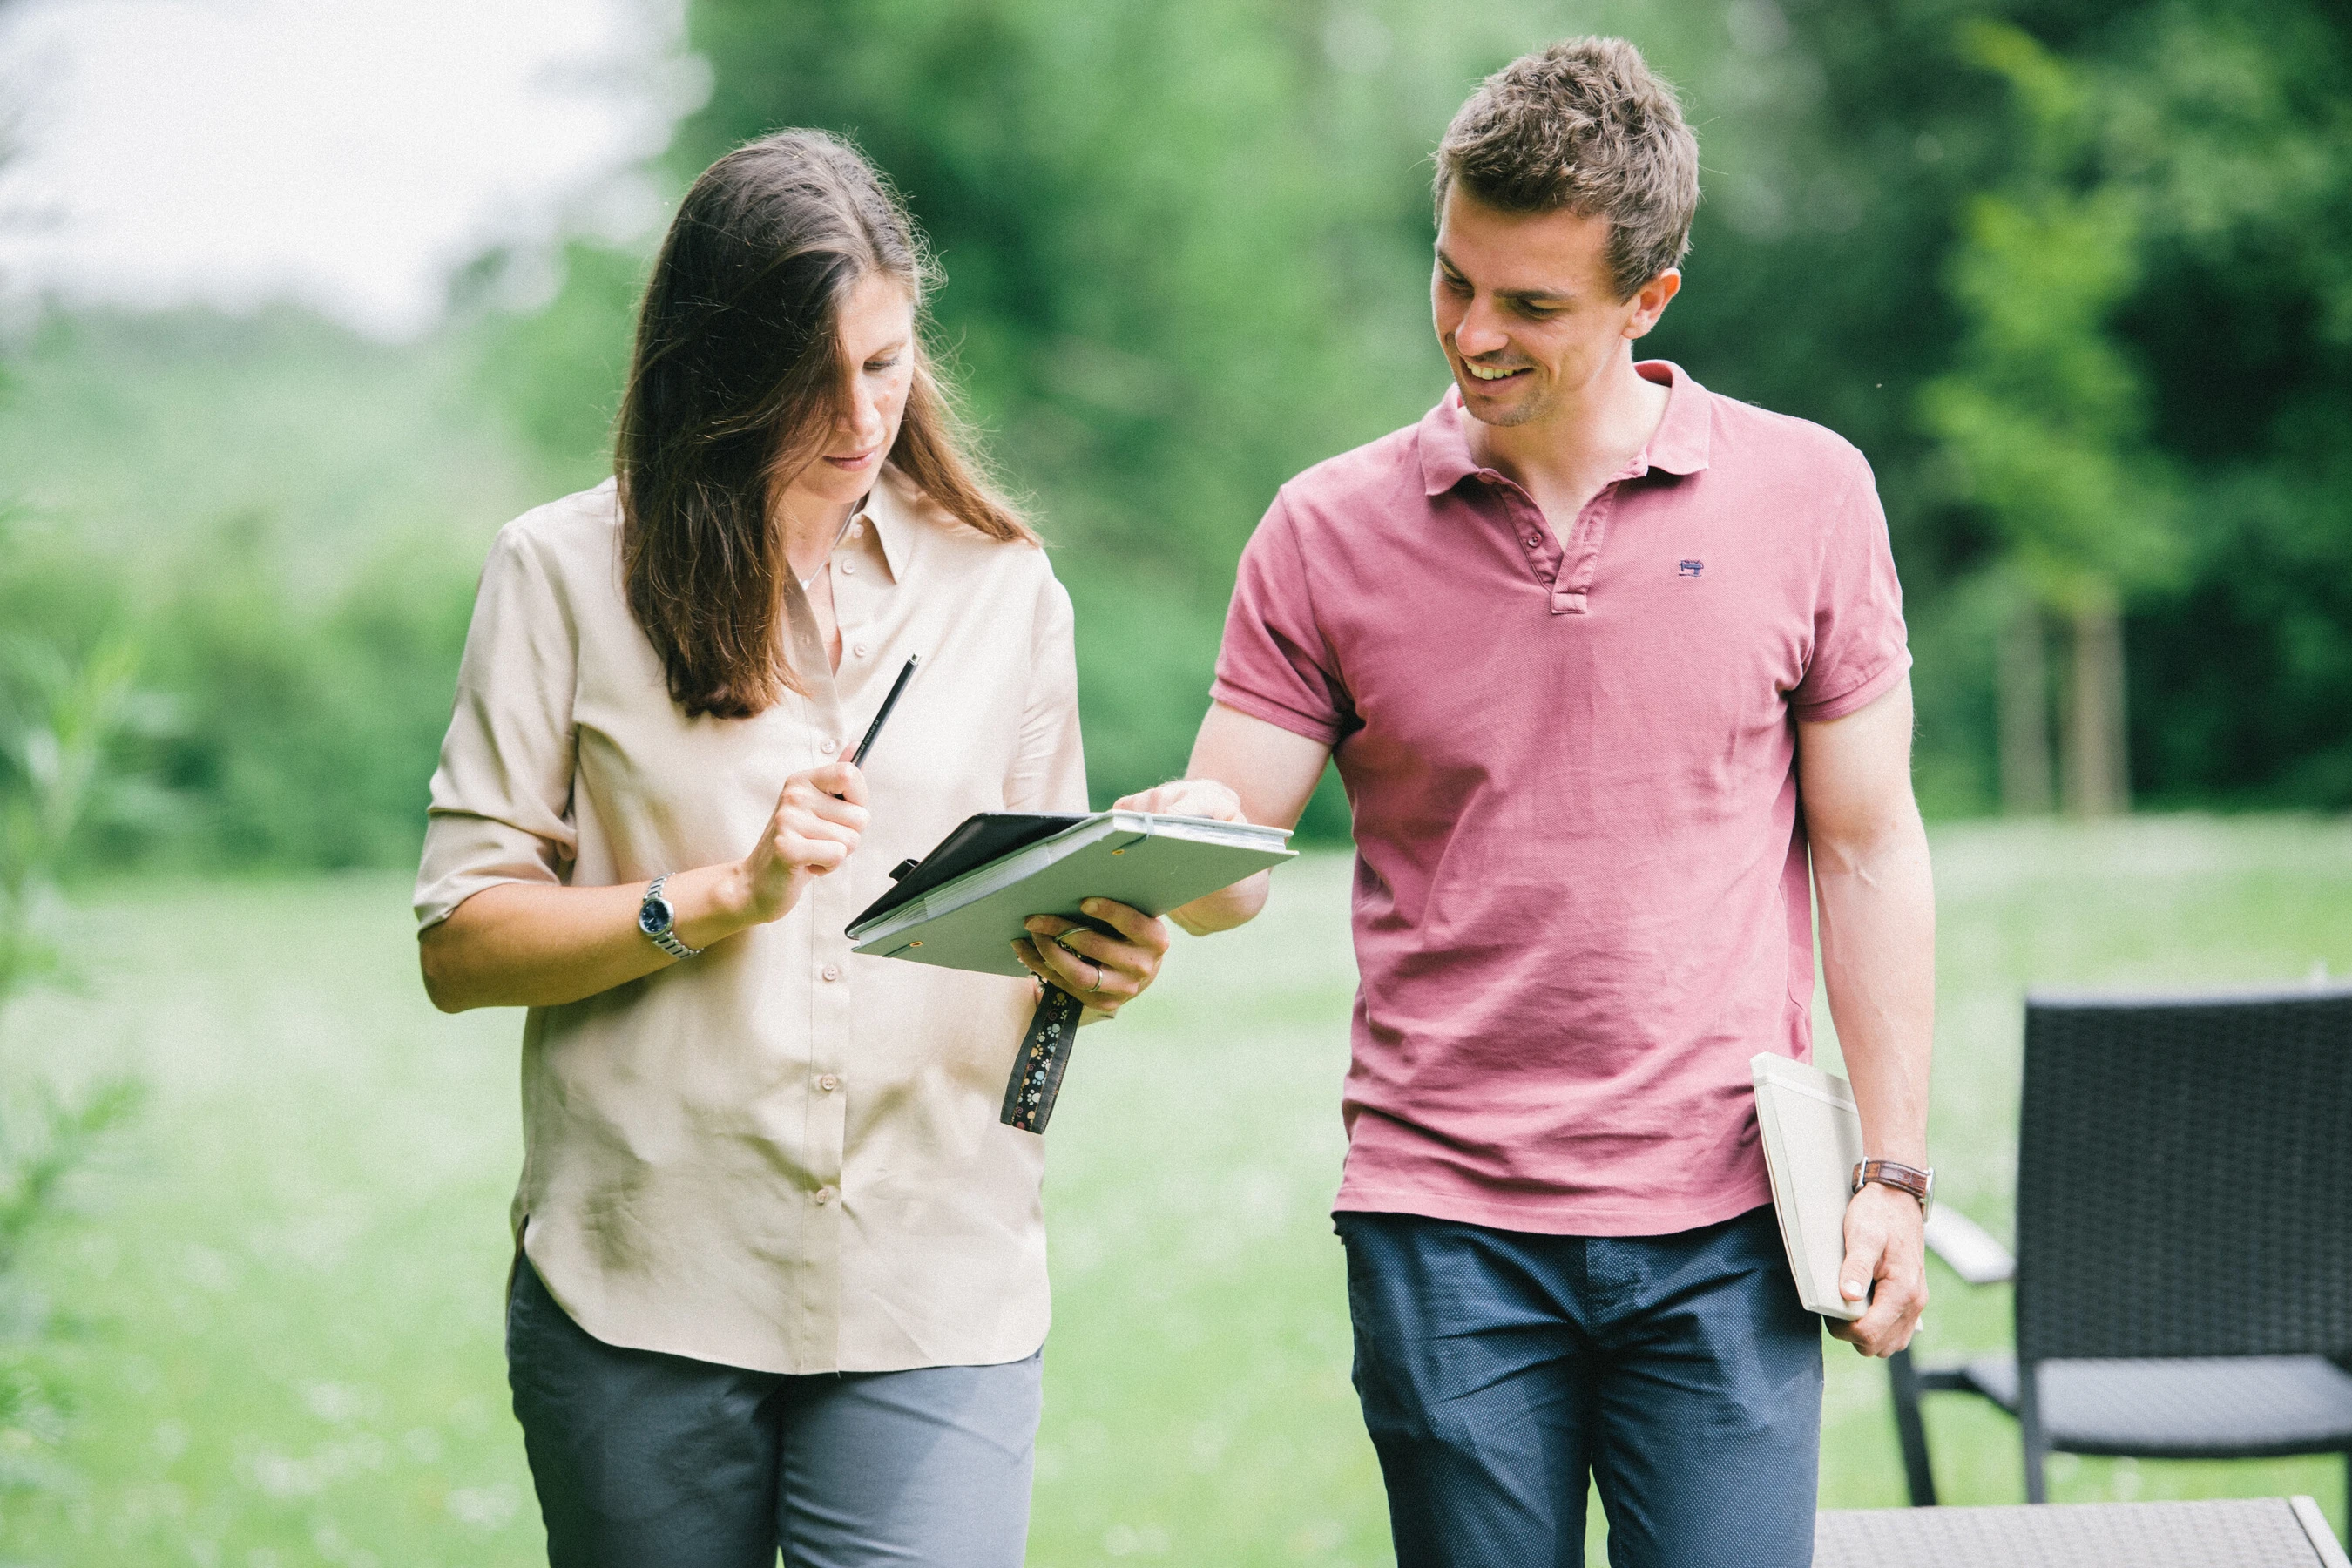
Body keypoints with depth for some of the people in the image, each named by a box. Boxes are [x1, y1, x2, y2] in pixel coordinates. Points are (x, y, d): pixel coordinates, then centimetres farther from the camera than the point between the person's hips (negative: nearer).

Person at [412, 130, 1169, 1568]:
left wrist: (1097, 962, -7)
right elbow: (461, 946, -1)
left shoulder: (1006, 588, 11)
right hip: (647, 1289, -1)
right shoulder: (569, 571, 3)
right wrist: (726, 895, -14)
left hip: (937, 1295, 1)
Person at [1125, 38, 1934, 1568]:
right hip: (1445, 1224, 1)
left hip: (1721, 1227, 0)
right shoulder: (1332, 529, 3)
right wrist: (1184, 838, -23)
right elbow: (1226, 867, 1)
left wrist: (1893, 1169, 2)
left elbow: (1867, 848, 6)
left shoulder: (1806, 495, 3)